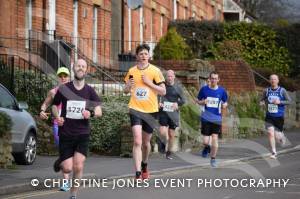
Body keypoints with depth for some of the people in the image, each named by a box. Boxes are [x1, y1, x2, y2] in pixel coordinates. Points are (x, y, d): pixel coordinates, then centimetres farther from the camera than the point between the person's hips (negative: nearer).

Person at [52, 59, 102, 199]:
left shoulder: (89, 91, 3)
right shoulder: (64, 89, 0)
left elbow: (99, 111, 0)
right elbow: (54, 105, 14)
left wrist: (91, 113, -22)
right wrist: (57, 117, -6)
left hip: (82, 134, 1)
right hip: (66, 133, -1)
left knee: (78, 167, -11)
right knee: (68, 168, -6)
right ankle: (60, 161, 30)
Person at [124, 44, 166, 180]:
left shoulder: (155, 71, -2)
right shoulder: (132, 71, 5)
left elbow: (163, 91, -3)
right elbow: (125, 90, 16)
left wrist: (149, 83, -15)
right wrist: (128, 86, -8)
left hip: (150, 110, 0)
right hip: (135, 109, 0)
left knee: (146, 142, 15)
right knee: (137, 141, -16)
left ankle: (144, 165, 42)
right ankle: (138, 173, -20)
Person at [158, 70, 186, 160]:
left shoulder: (178, 87, 3)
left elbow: (183, 100, 7)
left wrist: (177, 103, -14)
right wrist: (158, 103, -9)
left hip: (173, 113, 1)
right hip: (163, 112, -1)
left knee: (171, 134, 6)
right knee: (162, 132, -18)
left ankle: (169, 152, 21)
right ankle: (164, 143, 14)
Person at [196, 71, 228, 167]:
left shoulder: (222, 91, 1)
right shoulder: (204, 89, 0)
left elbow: (225, 102, 13)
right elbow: (198, 101, 11)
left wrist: (224, 105, -10)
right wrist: (203, 102, -12)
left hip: (217, 119, 0)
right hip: (206, 118, 0)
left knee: (215, 138, -5)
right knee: (205, 141, -5)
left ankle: (213, 159, 9)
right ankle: (206, 147, 31)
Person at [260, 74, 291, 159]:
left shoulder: (282, 90, -5)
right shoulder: (266, 91, 2)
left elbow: (289, 101, -5)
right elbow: (262, 100, 15)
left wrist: (280, 102, -20)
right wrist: (262, 102, -10)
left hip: (279, 117, -2)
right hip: (269, 116, 2)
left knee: (277, 136, 1)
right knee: (270, 133, -12)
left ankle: (282, 136, 40)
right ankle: (273, 152, -1)